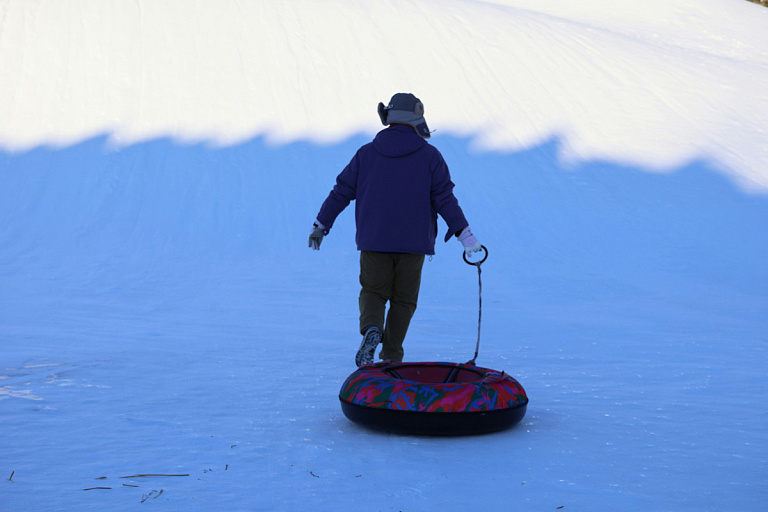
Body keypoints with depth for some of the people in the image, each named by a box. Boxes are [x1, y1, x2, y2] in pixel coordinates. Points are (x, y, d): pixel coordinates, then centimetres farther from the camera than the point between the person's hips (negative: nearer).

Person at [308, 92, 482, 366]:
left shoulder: (366, 153, 4)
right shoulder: (429, 156, -1)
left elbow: (341, 192, 6)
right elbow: (444, 199, -5)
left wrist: (321, 225, 16)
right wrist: (464, 234, 1)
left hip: (373, 241, 1)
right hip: (413, 242, -1)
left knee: (372, 292, 13)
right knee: (403, 299, 11)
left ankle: (371, 329, -17)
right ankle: (391, 357, 11)